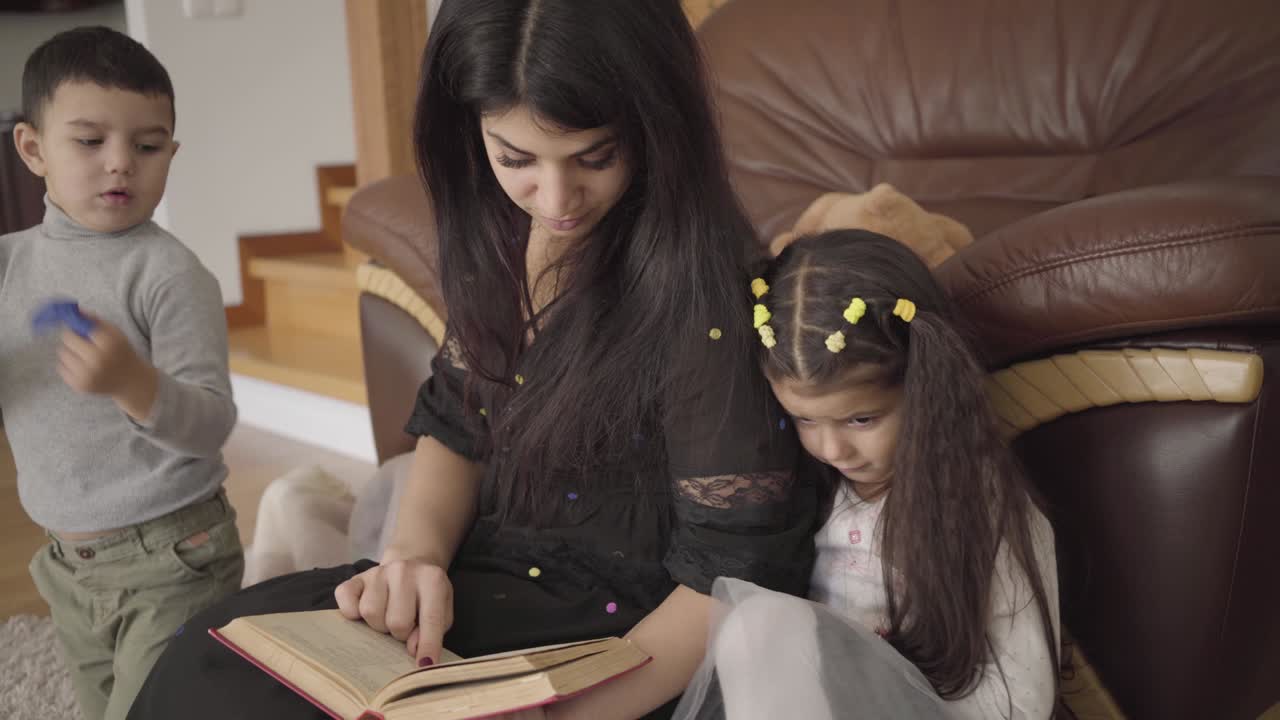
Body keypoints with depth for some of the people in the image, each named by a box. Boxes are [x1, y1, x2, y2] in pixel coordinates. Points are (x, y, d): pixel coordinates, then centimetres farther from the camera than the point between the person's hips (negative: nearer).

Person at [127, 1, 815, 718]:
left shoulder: (701, 294, -25)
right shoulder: (500, 233, -3)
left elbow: (737, 575, -21)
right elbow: (455, 426, 6)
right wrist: (416, 551, -14)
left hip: (619, 627, -6)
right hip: (491, 571, 6)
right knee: (218, 658, -12)